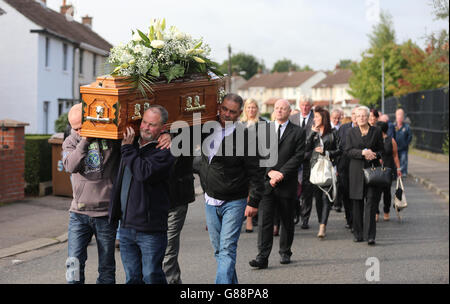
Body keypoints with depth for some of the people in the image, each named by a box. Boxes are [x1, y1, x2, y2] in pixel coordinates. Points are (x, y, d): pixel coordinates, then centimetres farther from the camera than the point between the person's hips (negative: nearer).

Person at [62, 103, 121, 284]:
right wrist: (85, 140, -20)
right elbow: (70, 166, -13)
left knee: (106, 269, 8)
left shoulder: (112, 137, -3)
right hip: (79, 213, 2)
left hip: (106, 214, -1)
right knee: (74, 264, -2)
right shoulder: (71, 142, 5)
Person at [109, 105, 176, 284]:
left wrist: (127, 149, -16)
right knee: (132, 277, 13)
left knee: (151, 276, -2)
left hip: (150, 229, -7)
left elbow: (144, 173, -25)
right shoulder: (133, 143, 12)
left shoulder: (165, 151, -10)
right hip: (126, 226, 7)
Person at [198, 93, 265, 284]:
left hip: (234, 202, -5)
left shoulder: (245, 136, -12)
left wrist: (254, 202, -11)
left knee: (227, 250, -10)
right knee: (218, 250, 13)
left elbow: (256, 171, -9)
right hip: (210, 200, 5)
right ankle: (232, 282, 27)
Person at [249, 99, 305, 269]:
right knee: (264, 220, -7)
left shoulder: (297, 132, 2)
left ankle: (285, 253, 26)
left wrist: (280, 174, -14)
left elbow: (298, 157, -6)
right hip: (266, 183, 1)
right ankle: (262, 257, -9)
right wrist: (270, 172, -11)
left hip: (287, 184, -1)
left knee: (287, 221, 11)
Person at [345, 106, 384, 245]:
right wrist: (362, 152, -16)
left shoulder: (376, 131, 7)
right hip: (356, 170, 1)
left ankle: (370, 235, -10)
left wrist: (374, 155, -11)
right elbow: (348, 150, 0)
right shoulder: (352, 132, 8)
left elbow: (382, 150, 10)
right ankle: (358, 234, 14)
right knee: (357, 204, 5)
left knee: (371, 203, -8)